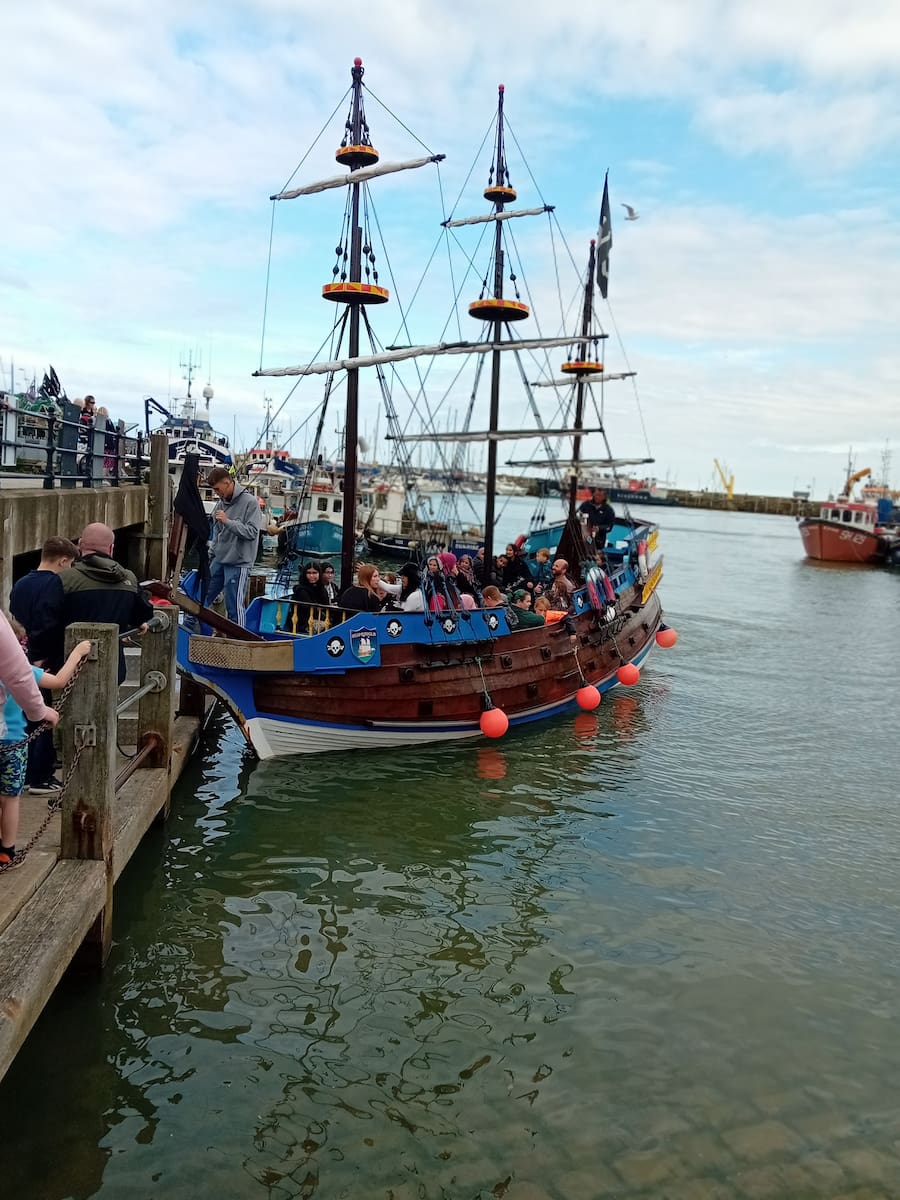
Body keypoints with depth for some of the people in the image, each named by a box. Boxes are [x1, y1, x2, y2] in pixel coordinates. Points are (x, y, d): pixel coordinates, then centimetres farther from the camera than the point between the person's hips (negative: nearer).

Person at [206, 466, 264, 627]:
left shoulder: (249, 502, -11)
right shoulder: (220, 503, 9)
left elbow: (252, 532, -18)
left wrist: (228, 522, -24)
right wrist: (212, 555, 18)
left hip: (238, 563, -7)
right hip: (218, 560, 7)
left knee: (234, 606, -3)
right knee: (203, 598, 11)